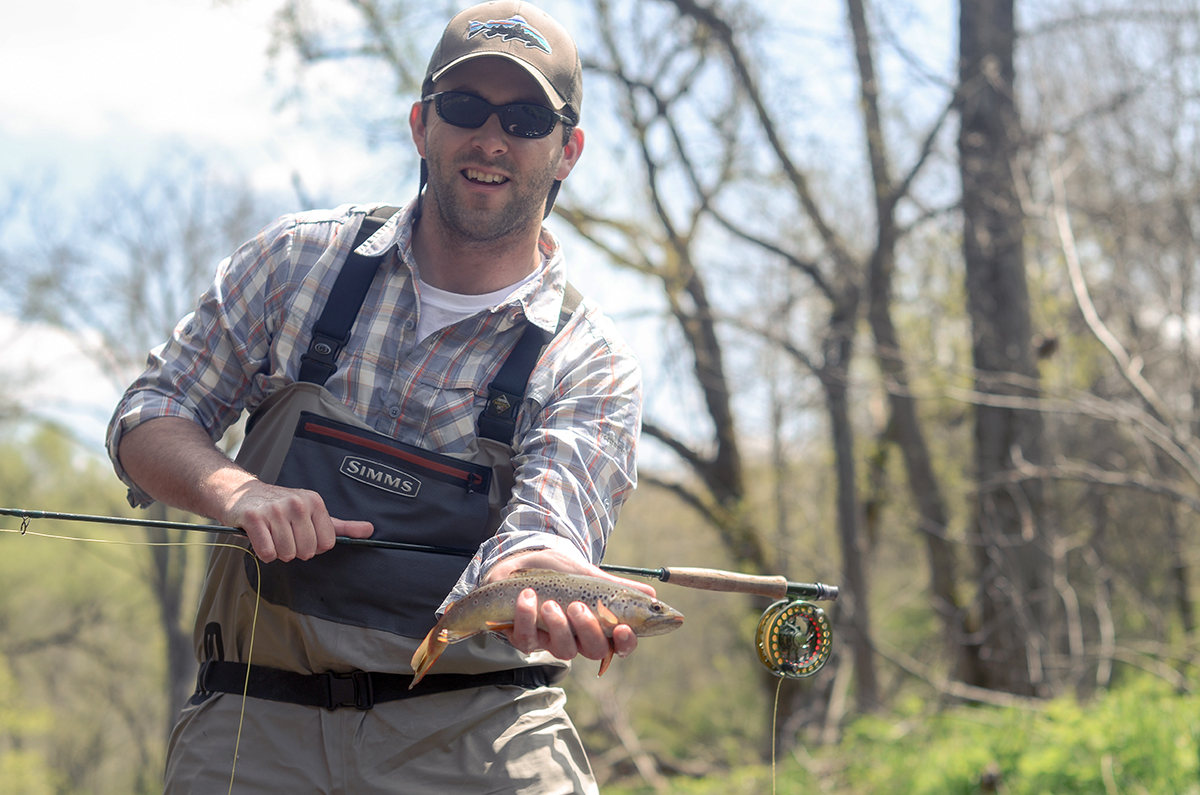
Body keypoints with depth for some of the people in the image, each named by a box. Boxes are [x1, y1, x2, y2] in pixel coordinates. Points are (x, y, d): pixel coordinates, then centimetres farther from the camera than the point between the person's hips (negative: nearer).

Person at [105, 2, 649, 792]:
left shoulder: (591, 364, 0)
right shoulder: (302, 259, 6)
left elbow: (540, 536, -15)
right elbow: (150, 417, 8)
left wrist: (570, 605, -40)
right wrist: (235, 490, -14)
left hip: (474, 727, -1)